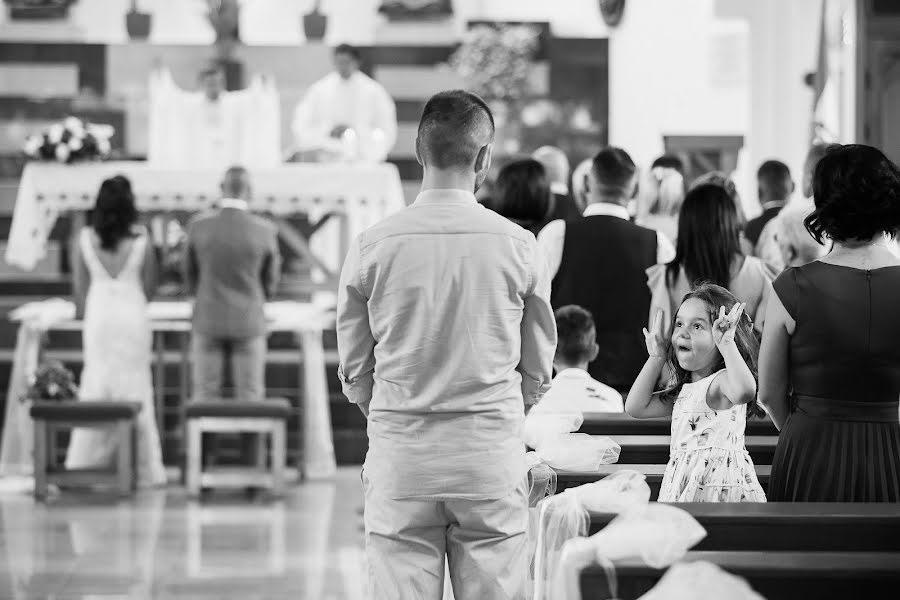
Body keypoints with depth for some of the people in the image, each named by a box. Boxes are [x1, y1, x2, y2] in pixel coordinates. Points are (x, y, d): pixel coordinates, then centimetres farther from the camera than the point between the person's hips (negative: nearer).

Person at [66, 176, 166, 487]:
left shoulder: (85, 239, -5)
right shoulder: (141, 241, -9)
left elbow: (80, 287, 4)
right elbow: (149, 286, 0)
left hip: (99, 313, 1)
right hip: (132, 314, -1)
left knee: (96, 386, 8)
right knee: (134, 388, 4)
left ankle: (86, 463, 9)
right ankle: (143, 468, 7)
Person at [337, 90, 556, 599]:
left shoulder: (373, 247, -3)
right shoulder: (518, 246, -3)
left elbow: (354, 373, 5)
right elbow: (538, 371, 7)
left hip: (400, 460, 0)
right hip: (492, 459, 0)